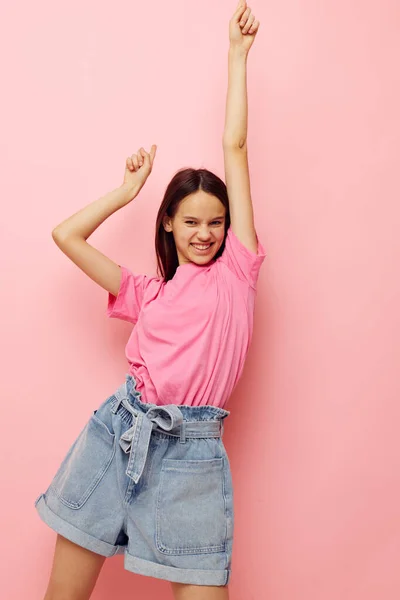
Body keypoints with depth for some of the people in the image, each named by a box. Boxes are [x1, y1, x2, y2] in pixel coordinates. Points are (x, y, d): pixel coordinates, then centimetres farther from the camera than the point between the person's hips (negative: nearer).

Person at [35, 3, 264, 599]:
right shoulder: (146, 292, 13)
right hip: (121, 429, 3)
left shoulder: (237, 270, 6)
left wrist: (238, 53, 11)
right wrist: (129, 189, 18)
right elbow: (66, 235, 11)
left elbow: (234, 146, 7)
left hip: (193, 447, -2)